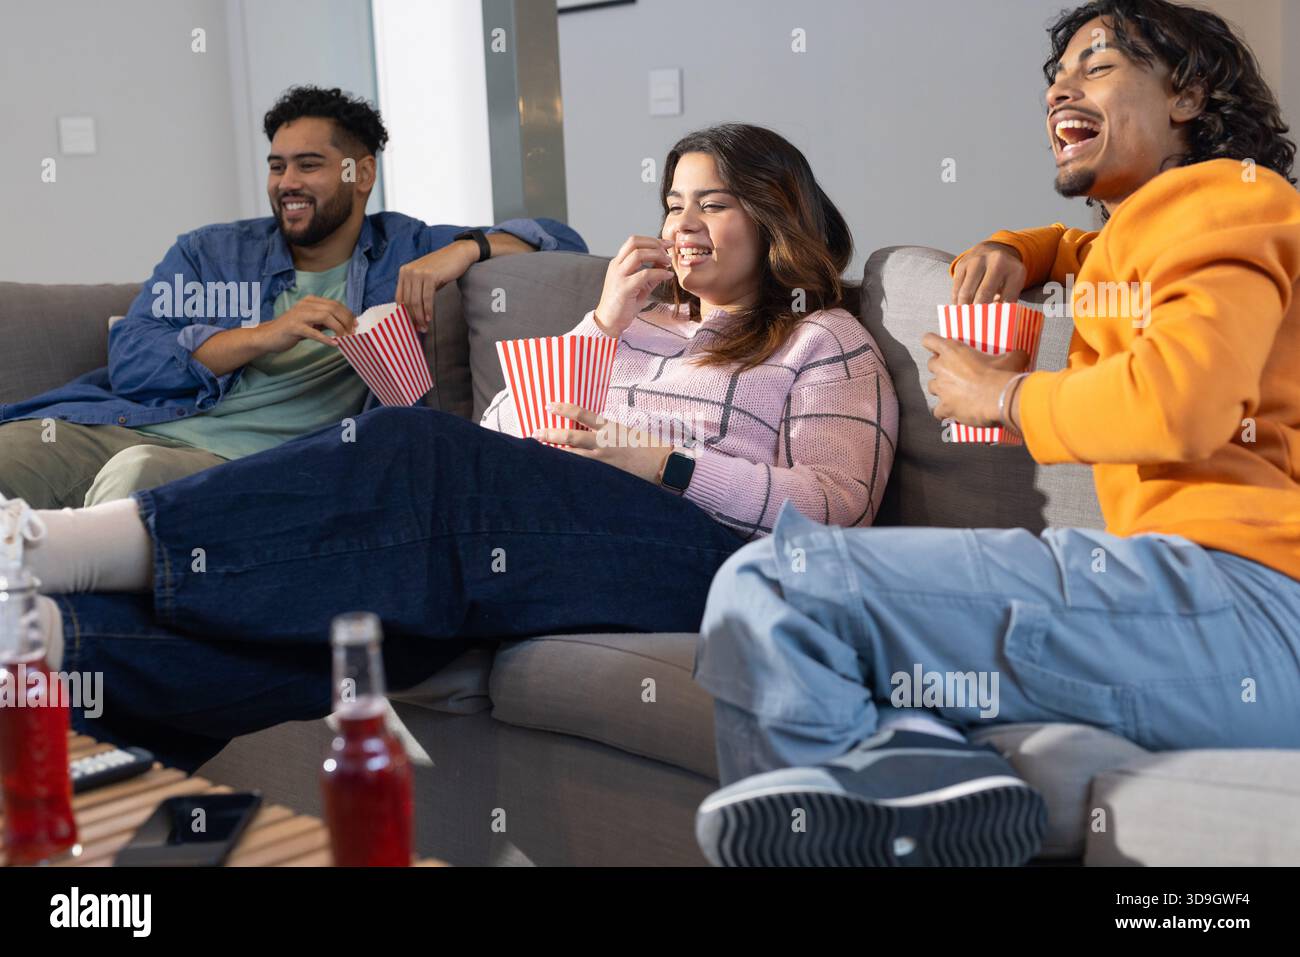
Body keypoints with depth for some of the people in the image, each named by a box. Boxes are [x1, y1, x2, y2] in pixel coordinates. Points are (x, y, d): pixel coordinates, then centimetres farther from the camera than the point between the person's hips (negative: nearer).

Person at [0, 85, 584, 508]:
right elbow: (129, 361, 5)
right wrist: (264, 336, -8)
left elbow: (561, 241, 16)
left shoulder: (406, 252, 17)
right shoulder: (208, 252, 20)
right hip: (111, 427, 3)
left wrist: (467, 248, -5)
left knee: (138, 473, -37)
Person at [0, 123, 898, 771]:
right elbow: (504, 428, 23)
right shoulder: (642, 317, 33)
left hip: (707, 555, -5)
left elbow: (839, 503, 0)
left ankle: (88, 545, -42)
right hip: (563, 539, 5)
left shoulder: (825, 340, 16)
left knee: (418, 454, -30)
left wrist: (661, 465, -7)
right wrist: (604, 324, 12)